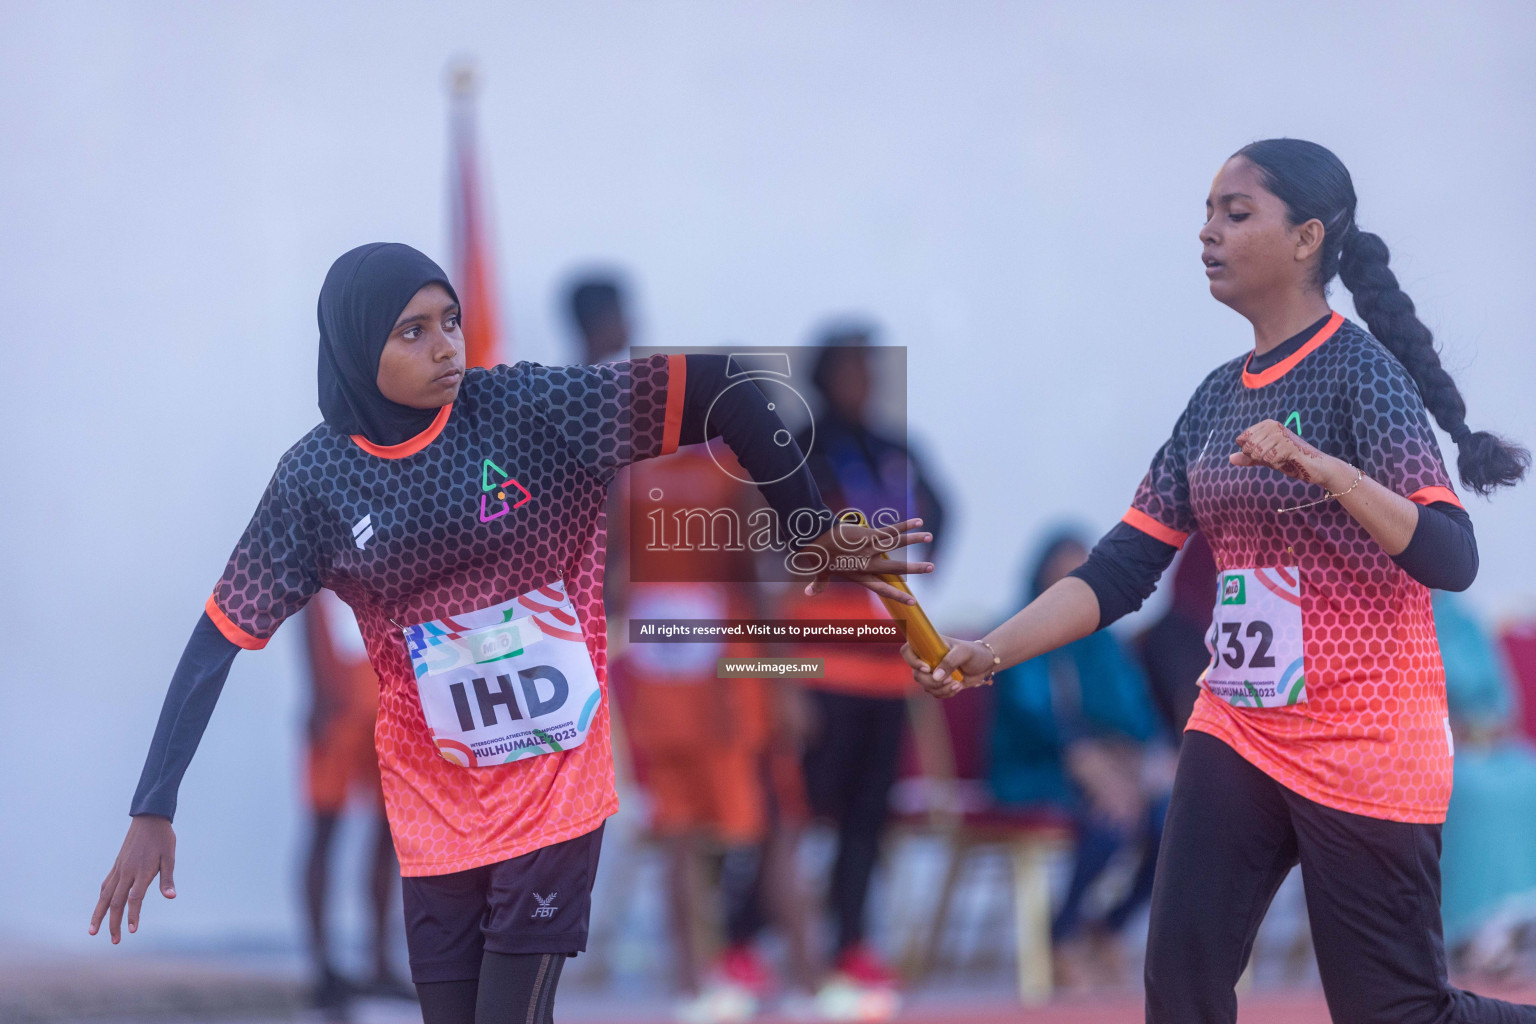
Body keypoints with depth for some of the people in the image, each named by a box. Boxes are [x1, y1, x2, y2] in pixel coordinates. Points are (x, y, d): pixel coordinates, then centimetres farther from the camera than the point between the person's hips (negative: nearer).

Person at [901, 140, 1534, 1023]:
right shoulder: (1218, 397, 9)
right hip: (1238, 737, 7)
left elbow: (1451, 560, -23)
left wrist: (1326, 470, -37)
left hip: (1365, 751, -6)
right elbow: (1123, 569, 8)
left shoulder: (1361, 372, -12)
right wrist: (991, 652, -4)